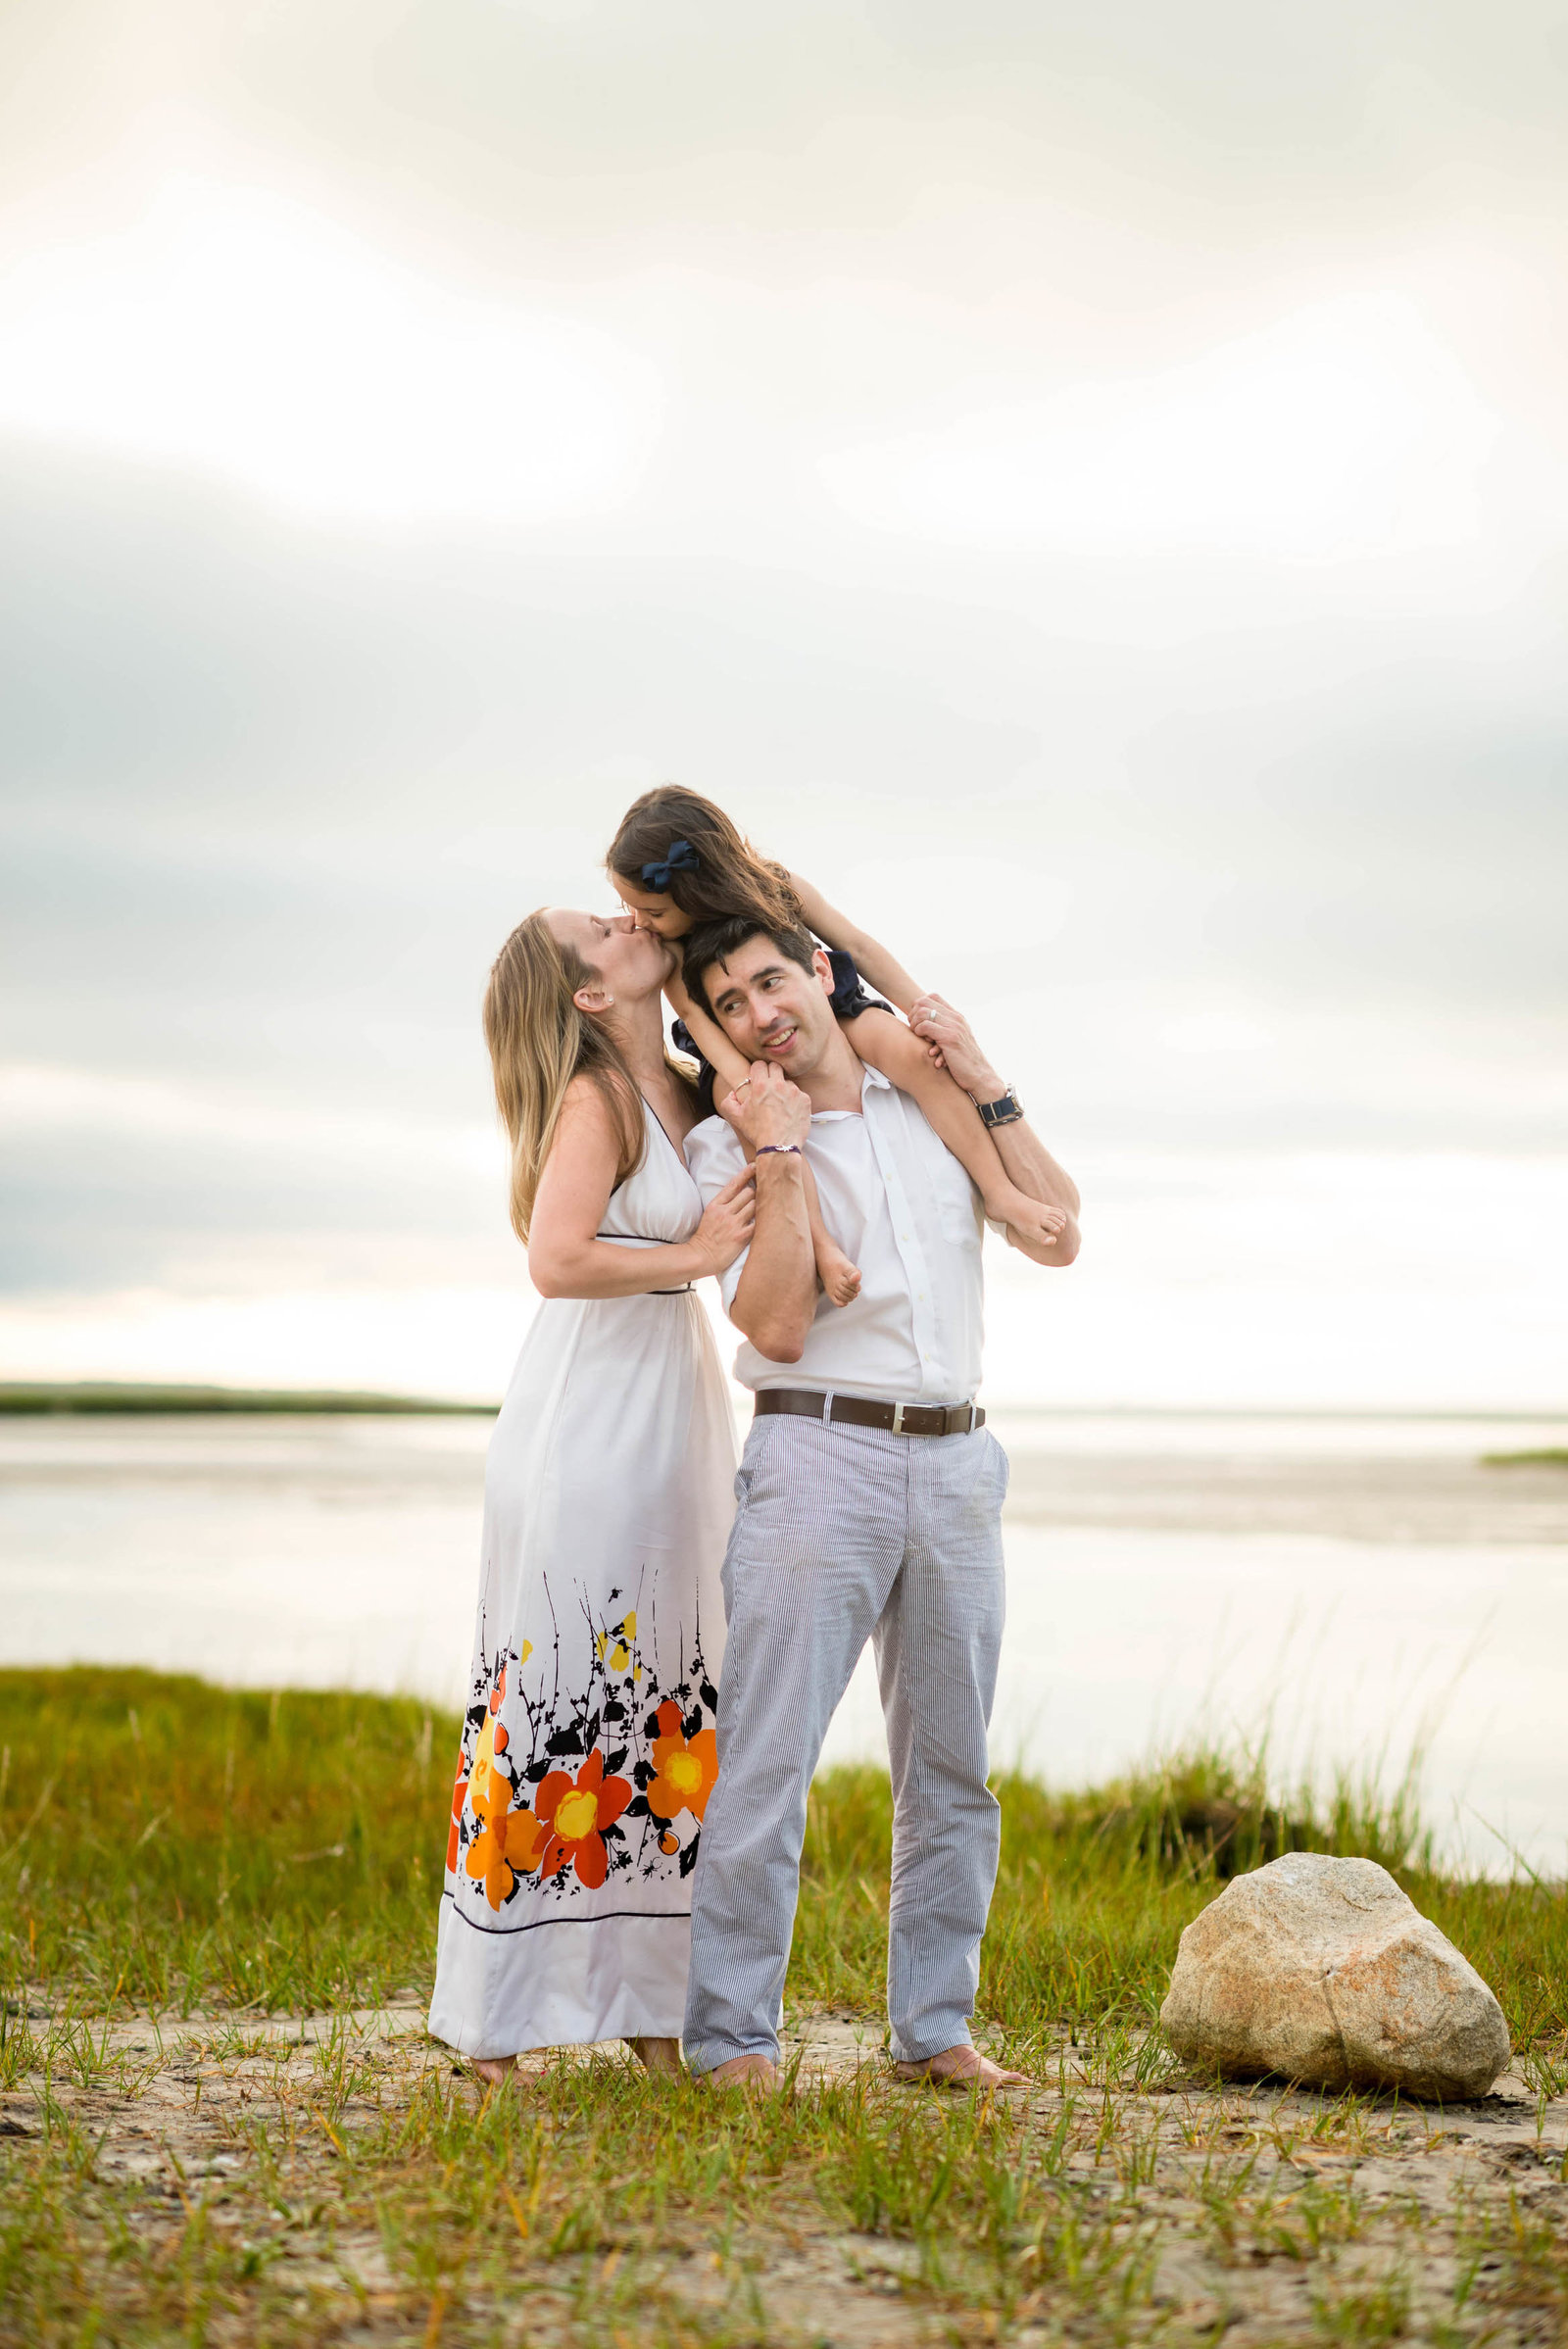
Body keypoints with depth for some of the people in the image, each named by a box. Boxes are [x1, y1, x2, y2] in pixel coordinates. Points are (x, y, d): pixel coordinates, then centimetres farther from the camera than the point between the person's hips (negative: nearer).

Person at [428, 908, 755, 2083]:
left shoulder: (680, 1093, 12)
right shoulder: (594, 1099, -11)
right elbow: (559, 1260, -22)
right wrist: (697, 1255, -12)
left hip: (673, 1427, 8)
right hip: (588, 1428, -8)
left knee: (665, 1713, 9)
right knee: (555, 1710, -4)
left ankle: (648, 2008, 17)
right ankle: (494, 2024, 4)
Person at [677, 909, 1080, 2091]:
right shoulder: (728, 1145, 0)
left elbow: (1057, 1234, 4)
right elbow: (777, 1327, -12)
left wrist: (988, 1085, 1)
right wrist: (781, 1155, -14)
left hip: (956, 1463, 4)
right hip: (819, 1457, -4)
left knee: (952, 1768, 9)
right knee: (768, 1759, -10)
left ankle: (935, 2028, 18)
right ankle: (732, 2037, -2)